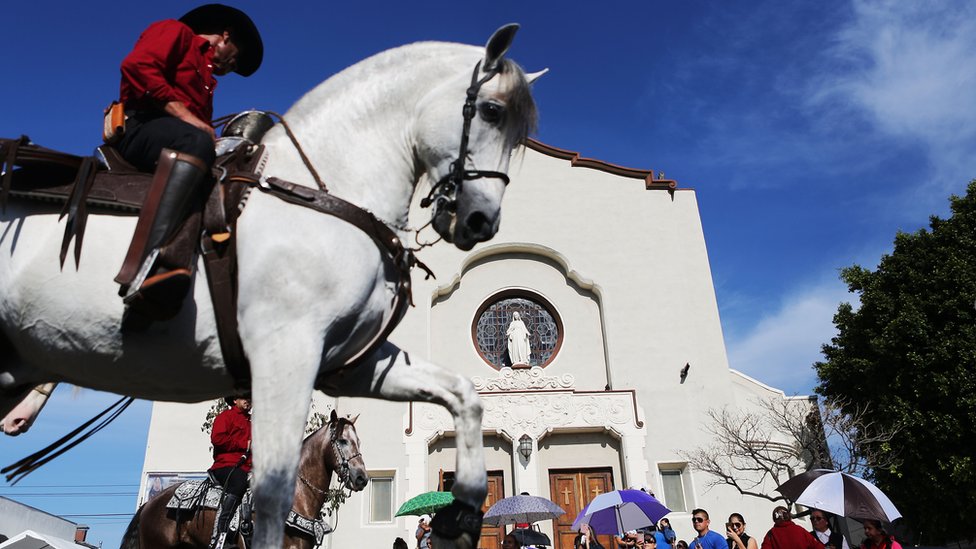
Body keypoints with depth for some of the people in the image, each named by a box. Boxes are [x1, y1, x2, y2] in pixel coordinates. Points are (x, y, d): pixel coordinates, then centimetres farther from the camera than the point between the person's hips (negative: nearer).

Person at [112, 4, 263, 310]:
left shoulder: (207, 80, 36)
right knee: (196, 142, -38)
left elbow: (206, 132, 21)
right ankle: (147, 266, -56)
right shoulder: (175, 31, 15)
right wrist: (184, 114, -13)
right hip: (140, 127, -9)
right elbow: (137, 65, -6)